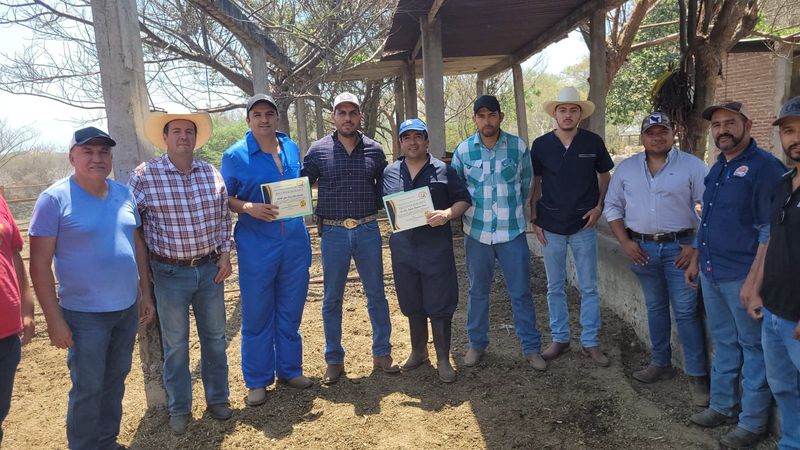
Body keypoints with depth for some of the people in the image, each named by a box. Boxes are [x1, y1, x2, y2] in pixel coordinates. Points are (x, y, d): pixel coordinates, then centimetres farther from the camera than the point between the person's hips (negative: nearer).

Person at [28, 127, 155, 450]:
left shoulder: (123, 193, 4)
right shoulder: (55, 199, -12)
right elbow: (40, 263, -12)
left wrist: (145, 294, 10)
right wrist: (54, 320, -14)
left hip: (127, 309, 5)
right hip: (84, 315, -5)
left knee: (115, 380, 18)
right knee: (88, 389, 6)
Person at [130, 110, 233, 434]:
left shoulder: (211, 173, 2)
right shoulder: (144, 175, -10)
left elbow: (224, 216, 11)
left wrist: (225, 253, 3)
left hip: (210, 268, 3)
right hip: (170, 273, -3)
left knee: (215, 337, 14)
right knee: (175, 344, 10)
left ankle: (217, 399, 32)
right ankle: (179, 409, 28)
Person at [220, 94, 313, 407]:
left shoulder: (292, 148, 8)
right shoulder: (235, 155, -5)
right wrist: (250, 208, -19)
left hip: (295, 242, 4)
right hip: (256, 245, -4)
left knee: (291, 311, 14)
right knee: (257, 315, 4)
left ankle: (290, 369, 31)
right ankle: (257, 380, 20)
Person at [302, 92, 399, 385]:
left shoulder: (374, 150, 4)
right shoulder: (318, 151, -1)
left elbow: (385, 187, 14)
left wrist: (375, 209, 0)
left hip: (368, 230, 1)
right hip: (333, 232, -1)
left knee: (376, 294, 9)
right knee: (332, 299, 8)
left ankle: (382, 354, 24)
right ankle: (334, 361, 21)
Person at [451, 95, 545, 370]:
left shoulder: (519, 147, -3)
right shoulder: (463, 150, -1)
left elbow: (527, 185, 10)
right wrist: (466, 213, 9)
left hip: (512, 232, -1)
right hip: (476, 232, 1)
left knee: (521, 293, 5)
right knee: (477, 291, 13)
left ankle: (531, 347, 20)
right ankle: (477, 343, 28)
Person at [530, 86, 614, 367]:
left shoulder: (593, 142, -2)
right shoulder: (541, 145, -1)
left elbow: (605, 175, 10)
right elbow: (534, 183, 6)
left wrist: (599, 207, -3)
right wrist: (534, 219, 1)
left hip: (584, 226, 0)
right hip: (551, 228, 1)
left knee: (589, 287, 6)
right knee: (555, 287, 10)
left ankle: (591, 342, 19)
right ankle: (559, 339, 24)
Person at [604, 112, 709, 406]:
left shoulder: (691, 166, -3)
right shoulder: (626, 168, 6)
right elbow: (612, 207, 9)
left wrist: (696, 245, -11)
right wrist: (625, 242, -1)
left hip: (679, 247, -3)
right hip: (642, 247, 4)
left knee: (686, 311, -3)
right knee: (655, 307, 16)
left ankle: (697, 376, 7)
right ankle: (661, 364, 30)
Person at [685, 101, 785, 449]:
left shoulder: (764, 167, -11)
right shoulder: (717, 168, 13)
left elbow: (770, 231, -15)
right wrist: (696, 260, 20)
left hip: (742, 276, -7)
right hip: (711, 273, 8)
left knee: (753, 348, 6)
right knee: (723, 342, 18)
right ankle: (722, 406, 32)